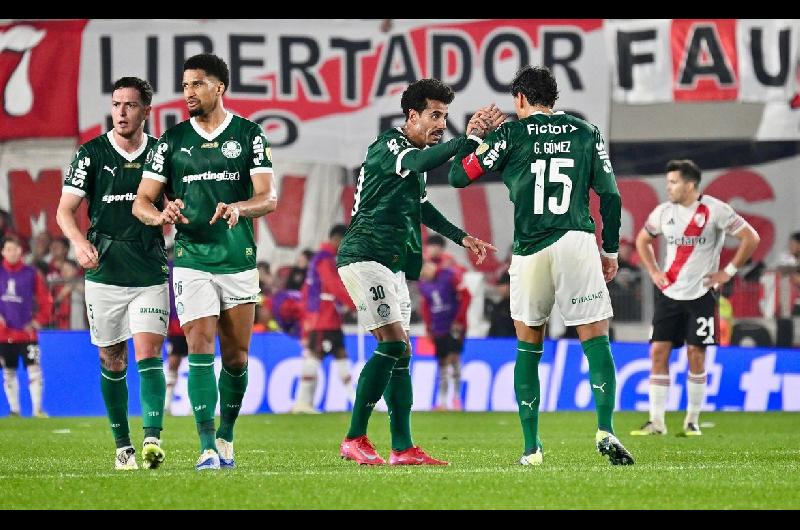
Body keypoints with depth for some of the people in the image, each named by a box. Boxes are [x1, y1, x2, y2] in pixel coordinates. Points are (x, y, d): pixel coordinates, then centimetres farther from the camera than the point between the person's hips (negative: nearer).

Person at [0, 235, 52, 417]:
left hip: (26, 332, -2)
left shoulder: (31, 273, 0)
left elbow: (46, 299, 5)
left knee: (34, 369, -10)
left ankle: (37, 409, -9)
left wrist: (39, 320, -3)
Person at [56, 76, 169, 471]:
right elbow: (65, 209, -2)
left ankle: (152, 440, -23)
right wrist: (79, 242, -22)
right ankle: (123, 445, 16)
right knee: (112, 362, 6)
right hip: (105, 273, 0)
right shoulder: (91, 154, 0)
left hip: (151, 274, 0)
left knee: (148, 354, -13)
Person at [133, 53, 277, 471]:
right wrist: (160, 214, -21)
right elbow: (141, 201, 3)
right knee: (200, 347, -13)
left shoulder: (249, 135, 2)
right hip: (191, 261, 0)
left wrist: (238, 208, -27)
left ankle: (226, 437, 24)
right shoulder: (171, 140, 5)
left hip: (239, 260, 0)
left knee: (236, 356, 5)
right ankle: (207, 446, -17)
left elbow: (269, 197, -5)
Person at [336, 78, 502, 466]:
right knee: (394, 343, -17)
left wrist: (462, 238, 31)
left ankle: (403, 448, 5)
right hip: (365, 256, -10)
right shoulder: (388, 147, -11)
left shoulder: (414, 153, 20)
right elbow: (420, 164, -34)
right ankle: (354, 440, -12)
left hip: (392, 265, 10)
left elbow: (421, 207, 35)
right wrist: (468, 138, -43)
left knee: (400, 353, 5)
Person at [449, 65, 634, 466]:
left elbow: (458, 176, 7)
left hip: (530, 251, 0)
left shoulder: (511, 135, 4)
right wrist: (611, 250, 17)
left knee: (528, 347, 12)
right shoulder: (586, 134, 10)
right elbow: (610, 196, 8)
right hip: (577, 244, 0)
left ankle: (531, 446, 9)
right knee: (596, 340, 1)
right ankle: (605, 430, -18)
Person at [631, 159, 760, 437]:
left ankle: (693, 420, 8)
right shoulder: (663, 211, 4)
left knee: (696, 355, -3)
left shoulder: (714, 210, -10)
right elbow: (642, 240, 22)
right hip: (668, 294, 4)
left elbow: (751, 238, -6)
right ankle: (656, 421, -1)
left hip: (701, 294, -4)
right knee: (658, 351, -4)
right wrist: (653, 271, 10)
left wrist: (728, 271, -6)